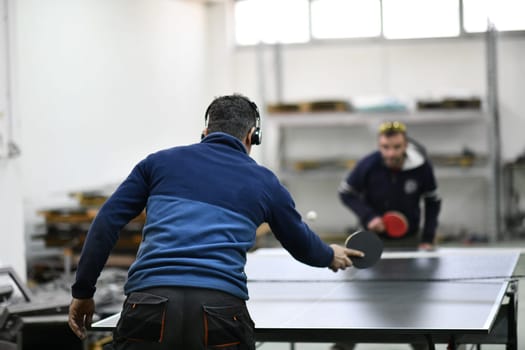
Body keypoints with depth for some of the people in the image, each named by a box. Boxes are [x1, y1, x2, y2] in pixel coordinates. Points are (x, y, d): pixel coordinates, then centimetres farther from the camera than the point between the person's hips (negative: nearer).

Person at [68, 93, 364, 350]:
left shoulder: (160, 161, 19)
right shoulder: (264, 182, 20)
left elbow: (107, 223, 12)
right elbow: (302, 245, 34)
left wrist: (83, 291, 17)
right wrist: (331, 256, 56)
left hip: (148, 304, 0)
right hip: (221, 311, 0)